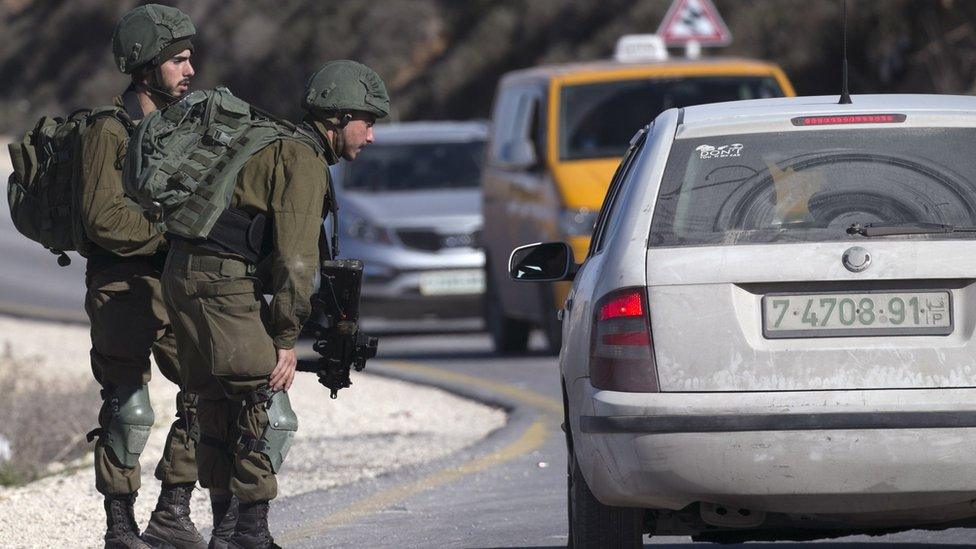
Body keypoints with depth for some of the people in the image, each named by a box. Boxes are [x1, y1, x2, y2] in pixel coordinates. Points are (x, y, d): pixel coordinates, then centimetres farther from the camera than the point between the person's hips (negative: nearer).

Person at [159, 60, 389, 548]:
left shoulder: (273, 147, 24)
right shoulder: (303, 159, -9)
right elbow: (295, 254, -14)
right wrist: (286, 338, -12)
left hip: (185, 275, 10)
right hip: (224, 283, -10)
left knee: (220, 411, 15)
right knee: (269, 415, -9)